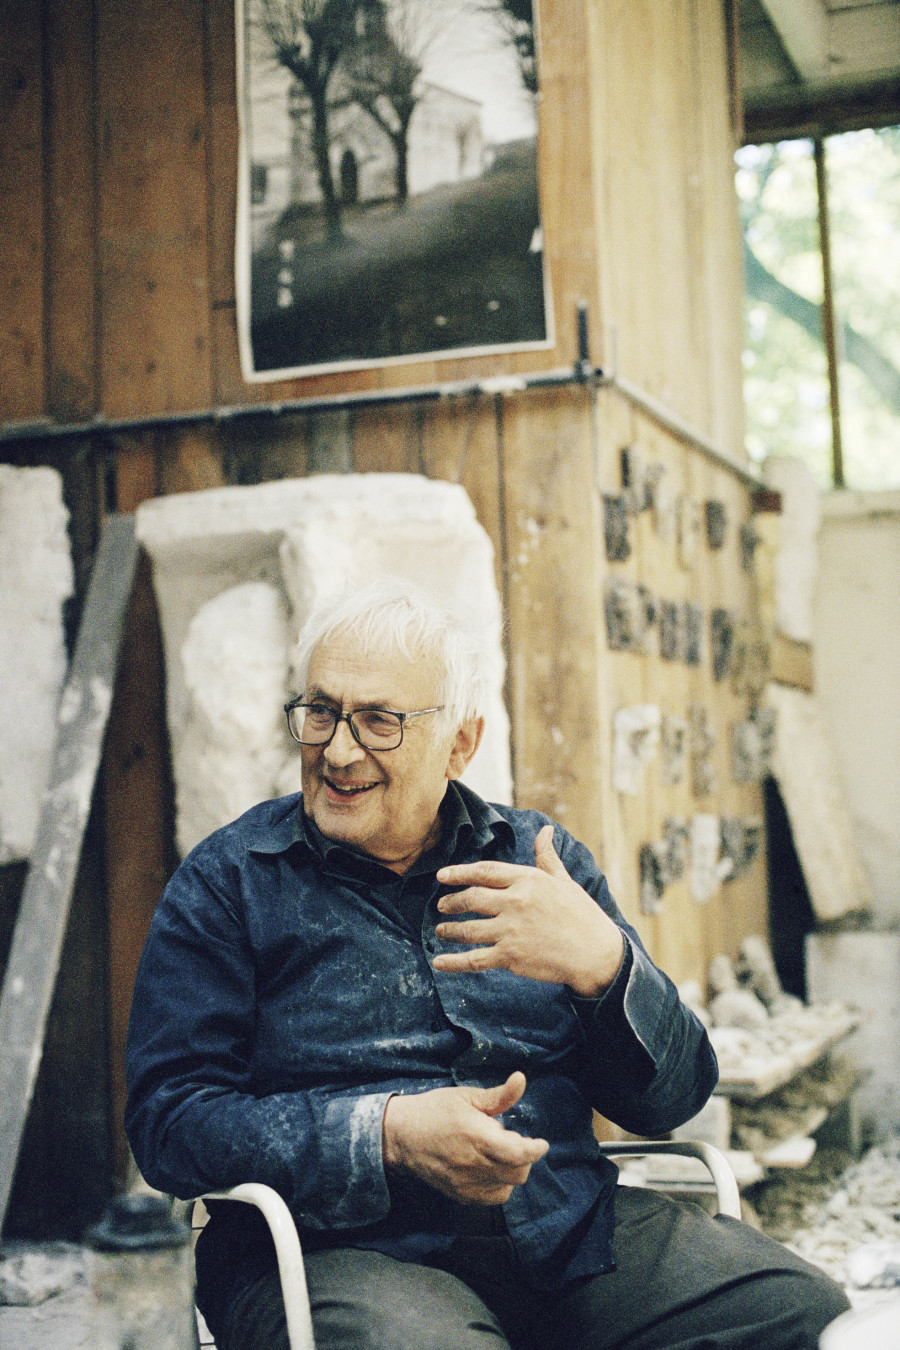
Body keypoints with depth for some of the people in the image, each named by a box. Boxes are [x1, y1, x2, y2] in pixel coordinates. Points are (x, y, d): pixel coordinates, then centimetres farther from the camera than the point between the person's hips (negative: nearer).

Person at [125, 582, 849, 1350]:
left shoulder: (544, 861, 13)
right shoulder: (226, 883, 5)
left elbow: (672, 1099, 8)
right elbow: (167, 1116, -4)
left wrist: (605, 967, -14)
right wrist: (388, 1134, -17)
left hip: (571, 1225, 5)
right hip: (341, 1250, -4)